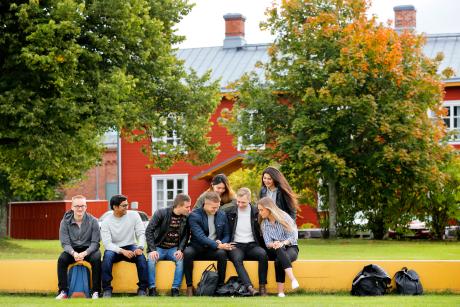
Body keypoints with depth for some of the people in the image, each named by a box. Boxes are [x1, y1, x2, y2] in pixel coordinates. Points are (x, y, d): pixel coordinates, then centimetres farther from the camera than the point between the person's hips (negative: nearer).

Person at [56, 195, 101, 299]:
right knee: (62, 259, -28)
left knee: (96, 258, -33)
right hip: (72, 250, 2)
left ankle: (96, 292, -26)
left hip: (89, 249, -1)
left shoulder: (93, 221, -9)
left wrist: (85, 253, -30)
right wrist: (73, 253, -30)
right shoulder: (65, 222, -5)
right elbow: (65, 243, -8)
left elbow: (95, 242, -11)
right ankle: (63, 291, -22)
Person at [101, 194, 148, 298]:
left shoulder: (133, 215, -2)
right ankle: (107, 289, -27)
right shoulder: (106, 222, -8)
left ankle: (142, 289, -23)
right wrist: (122, 251, -31)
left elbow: (141, 234, -5)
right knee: (107, 255, -35)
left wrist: (140, 247, -25)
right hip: (114, 249, -1)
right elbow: (107, 243, -15)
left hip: (131, 247, 1)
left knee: (141, 256, -31)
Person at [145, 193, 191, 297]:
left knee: (181, 259, -30)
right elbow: (149, 231, -11)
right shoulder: (161, 213, -9)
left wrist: (180, 250, -16)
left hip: (174, 249, 2)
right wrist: (152, 250, -21)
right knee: (151, 259, -32)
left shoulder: (186, 217, 0)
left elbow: (185, 236, 3)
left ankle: (175, 289, -25)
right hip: (158, 247, -2)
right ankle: (152, 289, -24)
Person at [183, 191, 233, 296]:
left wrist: (222, 243, -13)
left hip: (213, 249, 2)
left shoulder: (222, 215, 6)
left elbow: (226, 235, 12)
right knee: (187, 252, -34)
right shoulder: (194, 216, -9)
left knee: (222, 253, -31)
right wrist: (217, 245, -31)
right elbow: (200, 236, -20)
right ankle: (189, 287, -27)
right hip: (197, 248, -2)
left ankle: (220, 285, -23)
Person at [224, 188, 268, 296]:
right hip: (236, 246, -1)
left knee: (263, 254, -31)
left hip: (252, 245, 1)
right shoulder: (229, 211, 5)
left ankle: (262, 287, -28)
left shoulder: (256, 212, 6)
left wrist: (263, 245, 0)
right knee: (237, 258, -35)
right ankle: (249, 287, -47)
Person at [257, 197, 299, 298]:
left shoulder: (284, 217, -3)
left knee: (279, 261, -38)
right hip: (275, 250, 2)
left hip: (290, 247, -2)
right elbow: (267, 242, 0)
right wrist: (273, 244, -24)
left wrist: (283, 243, -28)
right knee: (279, 250, -38)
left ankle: (281, 290, -43)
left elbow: (293, 237, -8)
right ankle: (293, 279, -51)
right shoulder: (264, 224, 8)